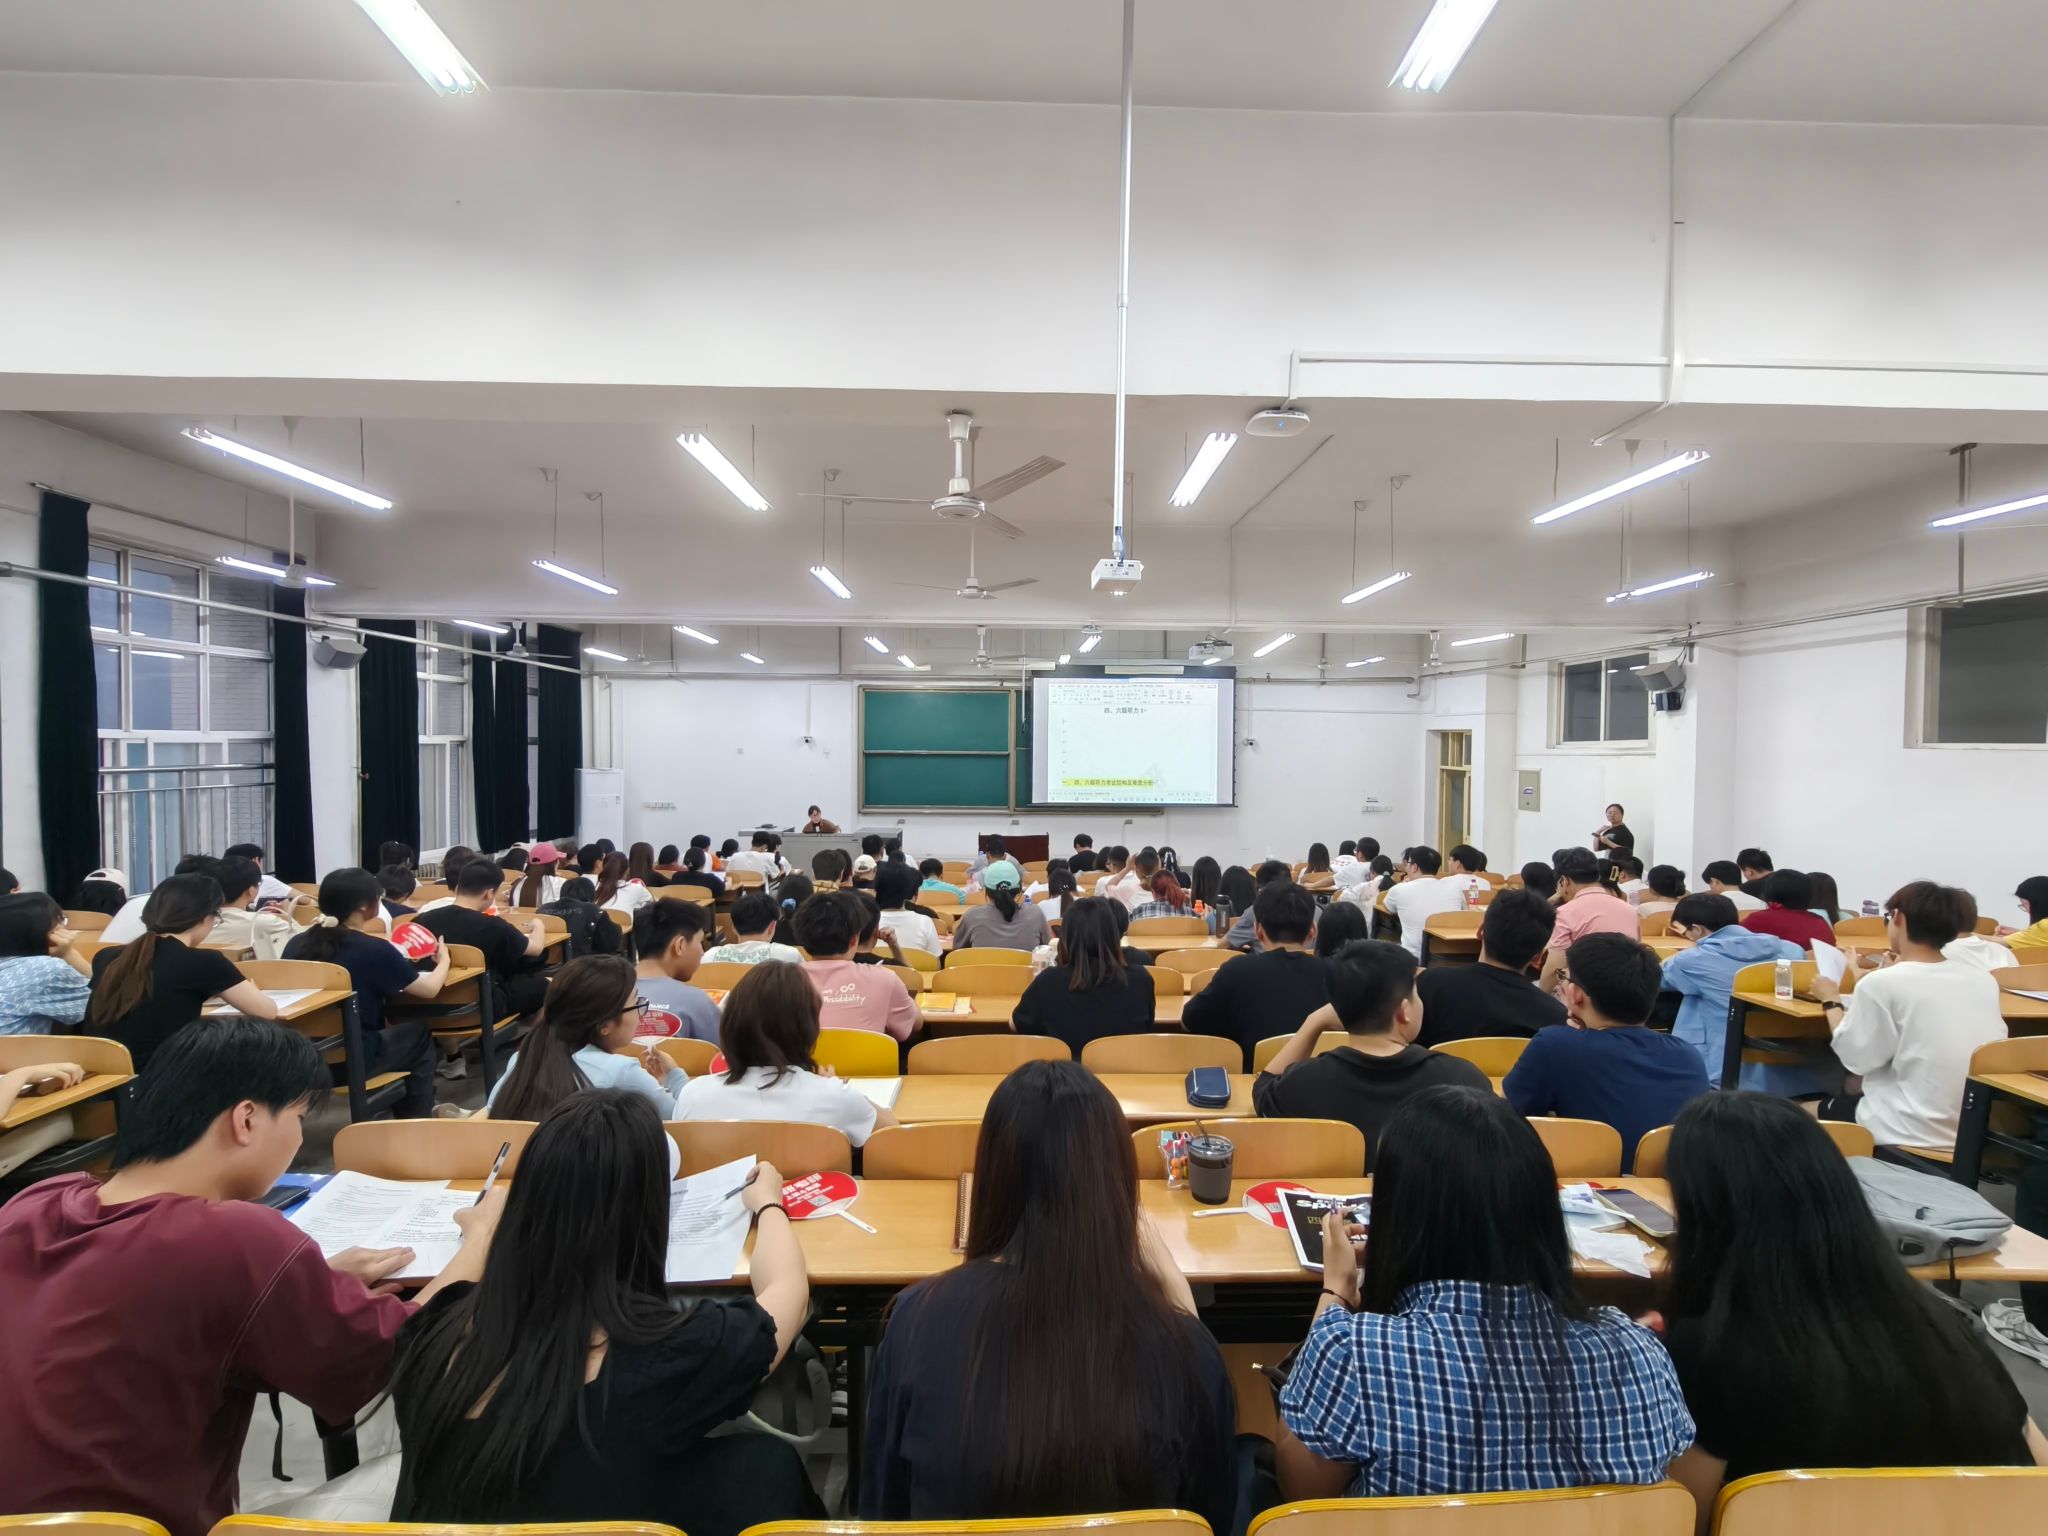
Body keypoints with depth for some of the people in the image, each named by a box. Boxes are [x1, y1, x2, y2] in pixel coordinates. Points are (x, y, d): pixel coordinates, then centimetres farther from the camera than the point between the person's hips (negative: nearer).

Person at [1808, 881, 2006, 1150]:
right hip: (1978, 1126, 6)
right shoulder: (1984, 980, 0)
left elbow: (1856, 1059, -10)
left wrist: (1831, 1002, 5)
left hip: (1913, 1132, -6)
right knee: (1853, 1088, 28)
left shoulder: (1882, 983, -17)